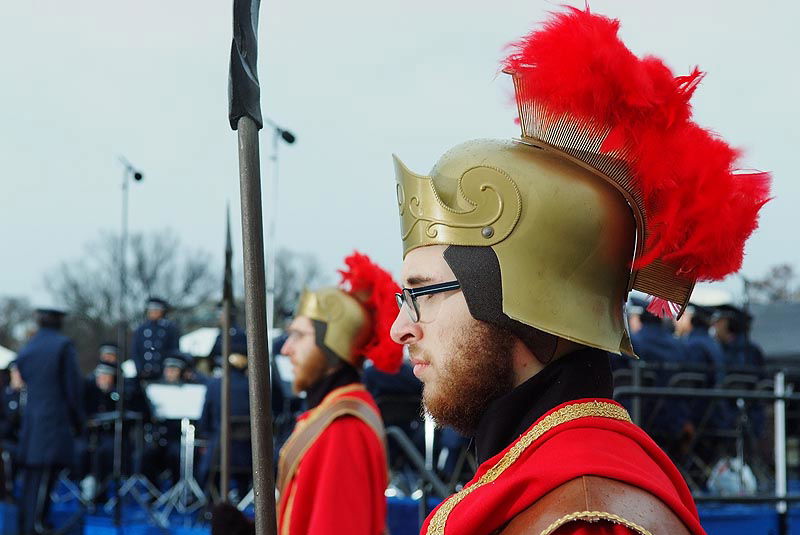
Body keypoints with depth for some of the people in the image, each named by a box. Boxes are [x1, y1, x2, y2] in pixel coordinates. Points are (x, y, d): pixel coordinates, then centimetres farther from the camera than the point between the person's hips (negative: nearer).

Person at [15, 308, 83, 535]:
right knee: (45, 476, -9)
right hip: (55, 421, -6)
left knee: (30, 478, 12)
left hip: (30, 422, 6)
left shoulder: (25, 350, 12)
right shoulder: (63, 346, -7)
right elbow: (72, 387, -7)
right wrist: (78, 421, 3)